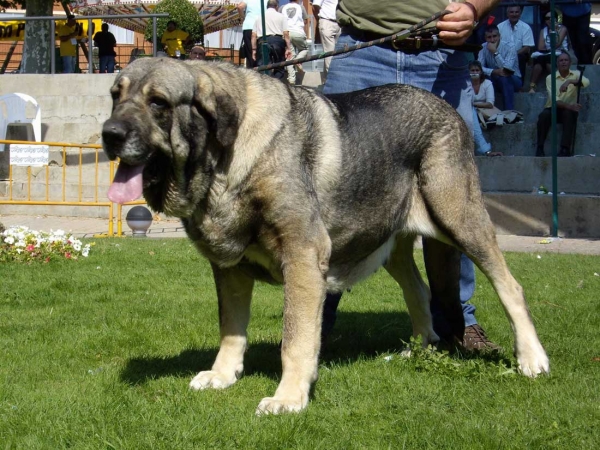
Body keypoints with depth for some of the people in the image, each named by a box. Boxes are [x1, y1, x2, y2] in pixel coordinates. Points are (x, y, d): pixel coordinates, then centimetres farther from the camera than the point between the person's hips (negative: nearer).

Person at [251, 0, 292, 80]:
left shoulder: (259, 17, 20)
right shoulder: (281, 16, 13)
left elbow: (254, 35, 11)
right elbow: (286, 33, 2)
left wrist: (254, 49, 12)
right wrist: (288, 48, 1)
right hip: (277, 40, -1)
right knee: (279, 68, 8)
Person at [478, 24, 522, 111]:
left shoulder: (509, 46, -18)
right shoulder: (484, 47, -6)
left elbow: (507, 69, -30)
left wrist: (495, 52, -34)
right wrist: (495, 72, -31)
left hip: (513, 80, -3)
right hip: (495, 80, 3)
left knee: (504, 78, -38)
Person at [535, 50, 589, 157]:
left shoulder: (576, 74, 2)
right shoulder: (550, 77, -3)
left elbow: (586, 82, -22)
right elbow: (554, 99, -15)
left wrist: (569, 81, -36)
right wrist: (569, 106, -32)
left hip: (569, 110, 0)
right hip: (553, 108, 0)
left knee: (569, 114, -34)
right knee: (544, 115, -32)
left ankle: (565, 149, -37)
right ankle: (540, 148, -25)